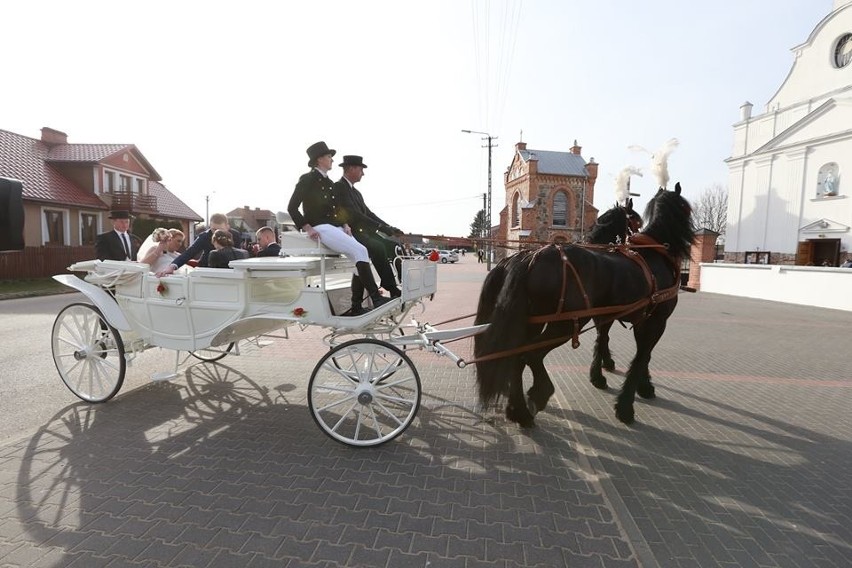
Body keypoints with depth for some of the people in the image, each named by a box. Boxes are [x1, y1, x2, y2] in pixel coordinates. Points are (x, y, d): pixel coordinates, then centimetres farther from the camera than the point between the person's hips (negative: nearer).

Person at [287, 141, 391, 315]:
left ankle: (355, 307, -9)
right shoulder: (308, 179, 0)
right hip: (320, 228, -8)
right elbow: (292, 207, -5)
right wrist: (307, 228, -15)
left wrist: (345, 225, 7)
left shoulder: (329, 182, 22)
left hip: (336, 227, 8)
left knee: (361, 260, -10)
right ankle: (376, 298, -27)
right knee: (360, 250, -26)